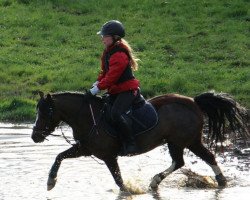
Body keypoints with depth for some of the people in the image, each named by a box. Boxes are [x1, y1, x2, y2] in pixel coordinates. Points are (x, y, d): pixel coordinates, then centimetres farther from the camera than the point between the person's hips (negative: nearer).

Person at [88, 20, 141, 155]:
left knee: (116, 113, -29)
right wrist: (98, 82, 4)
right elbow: (105, 71, 20)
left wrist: (99, 87, -24)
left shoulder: (119, 55, -21)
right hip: (115, 90, 11)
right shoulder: (108, 51, 12)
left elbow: (112, 76, -25)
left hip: (128, 90, -11)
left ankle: (130, 143, -23)